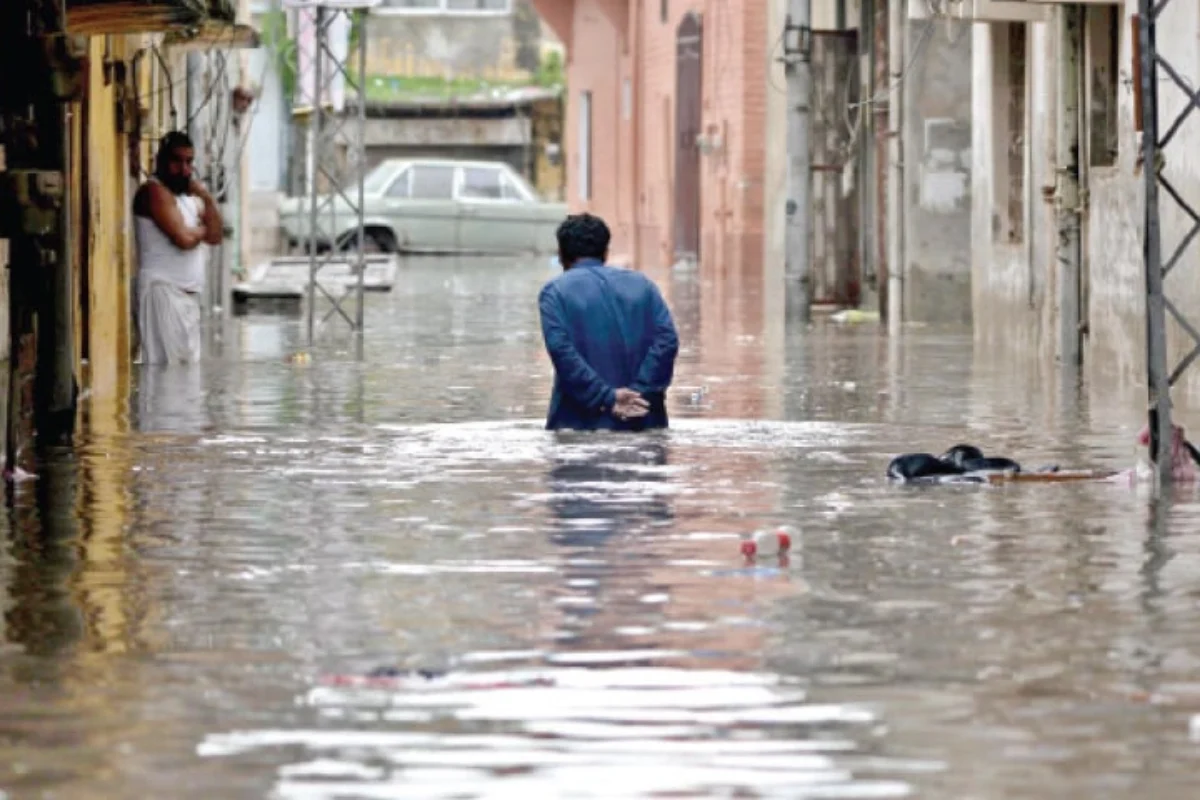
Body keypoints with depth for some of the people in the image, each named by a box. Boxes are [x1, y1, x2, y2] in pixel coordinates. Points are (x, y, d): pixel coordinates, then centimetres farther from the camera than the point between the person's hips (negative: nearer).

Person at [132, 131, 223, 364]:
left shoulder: (188, 196, 20)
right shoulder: (155, 191, -9)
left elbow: (215, 236, 12)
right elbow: (183, 238, -19)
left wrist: (207, 198, 0)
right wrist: (202, 230, 3)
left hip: (188, 293, 9)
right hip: (163, 290, -9)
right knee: (167, 368, -14)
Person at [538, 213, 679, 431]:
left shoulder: (555, 292, 3)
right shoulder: (641, 284, 13)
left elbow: (560, 349, -13)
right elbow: (667, 340, -1)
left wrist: (606, 398, -13)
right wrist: (640, 392, -8)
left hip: (582, 423, -3)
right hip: (643, 423, 3)